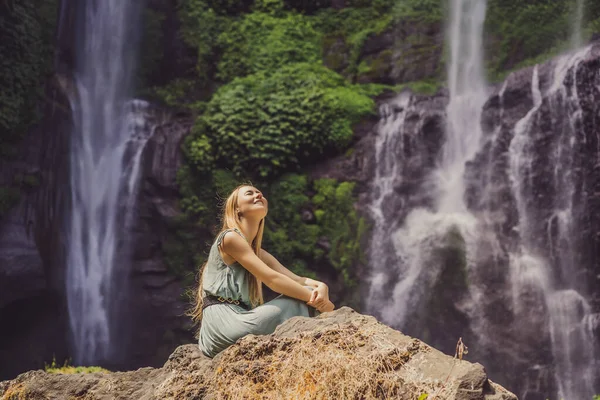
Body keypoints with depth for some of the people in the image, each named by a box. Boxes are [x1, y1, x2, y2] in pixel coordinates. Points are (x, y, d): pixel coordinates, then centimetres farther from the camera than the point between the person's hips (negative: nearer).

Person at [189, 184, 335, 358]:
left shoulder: (260, 254, 22)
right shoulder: (230, 237, -6)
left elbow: (297, 279, 11)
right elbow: (272, 279, -14)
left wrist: (321, 287, -11)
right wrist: (316, 299, -11)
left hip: (240, 322, 9)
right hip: (221, 324, -9)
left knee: (304, 297, 1)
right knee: (295, 304, -17)